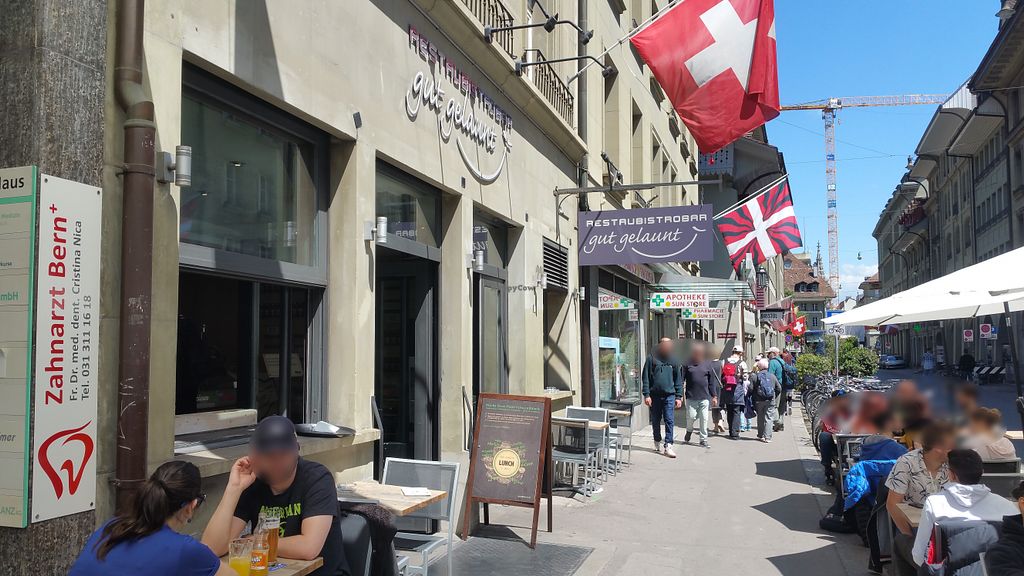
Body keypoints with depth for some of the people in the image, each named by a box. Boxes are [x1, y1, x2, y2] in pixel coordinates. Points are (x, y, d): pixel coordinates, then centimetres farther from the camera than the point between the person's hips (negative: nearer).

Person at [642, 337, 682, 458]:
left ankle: (668, 445, -4)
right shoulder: (651, 358, 0)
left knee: (670, 421, -6)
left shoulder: (673, 360, 8)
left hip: (669, 395, 1)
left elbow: (678, 379, 11)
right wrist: (646, 394, -8)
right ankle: (658, 443, 26)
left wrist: (679, 396, 4)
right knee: (656, 421, 10)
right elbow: (645, 378, -2)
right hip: (655, 395, -1)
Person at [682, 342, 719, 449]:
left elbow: (712, 382, 9)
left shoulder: (708, 364, 6)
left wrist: (714, 396, 7)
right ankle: (689, 431, 28)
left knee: (704, 419, 4)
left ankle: (703, 439, 14)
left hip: (704, 397, 2)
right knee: (691, 417, -2)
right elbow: (682, 379, 2)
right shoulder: (688, 364, 1)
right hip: (691, 396, -2)